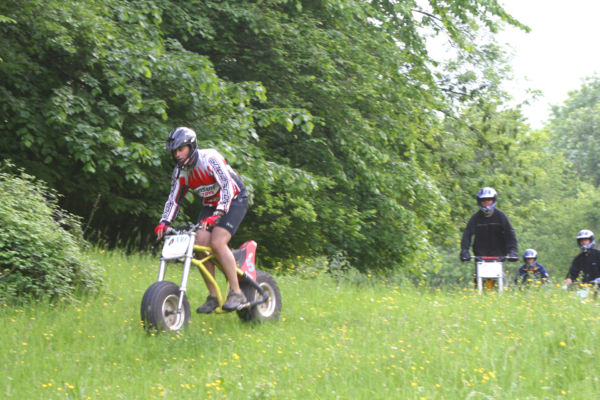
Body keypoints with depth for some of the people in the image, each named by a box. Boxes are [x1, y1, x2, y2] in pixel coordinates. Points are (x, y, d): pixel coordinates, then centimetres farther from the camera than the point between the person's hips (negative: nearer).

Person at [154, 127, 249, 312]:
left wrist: (217, 214, -43)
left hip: (234, 200, -7)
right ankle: (213, 297, -2)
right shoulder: (180, 171, -2)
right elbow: (174, 199, 3)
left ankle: (237, 293, -20)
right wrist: (164, 222, -13)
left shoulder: (210, 158, -23)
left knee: (217, 242, -25)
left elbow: (227, 187, -31)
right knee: (200, 245, -12)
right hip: (210, 205, 7)